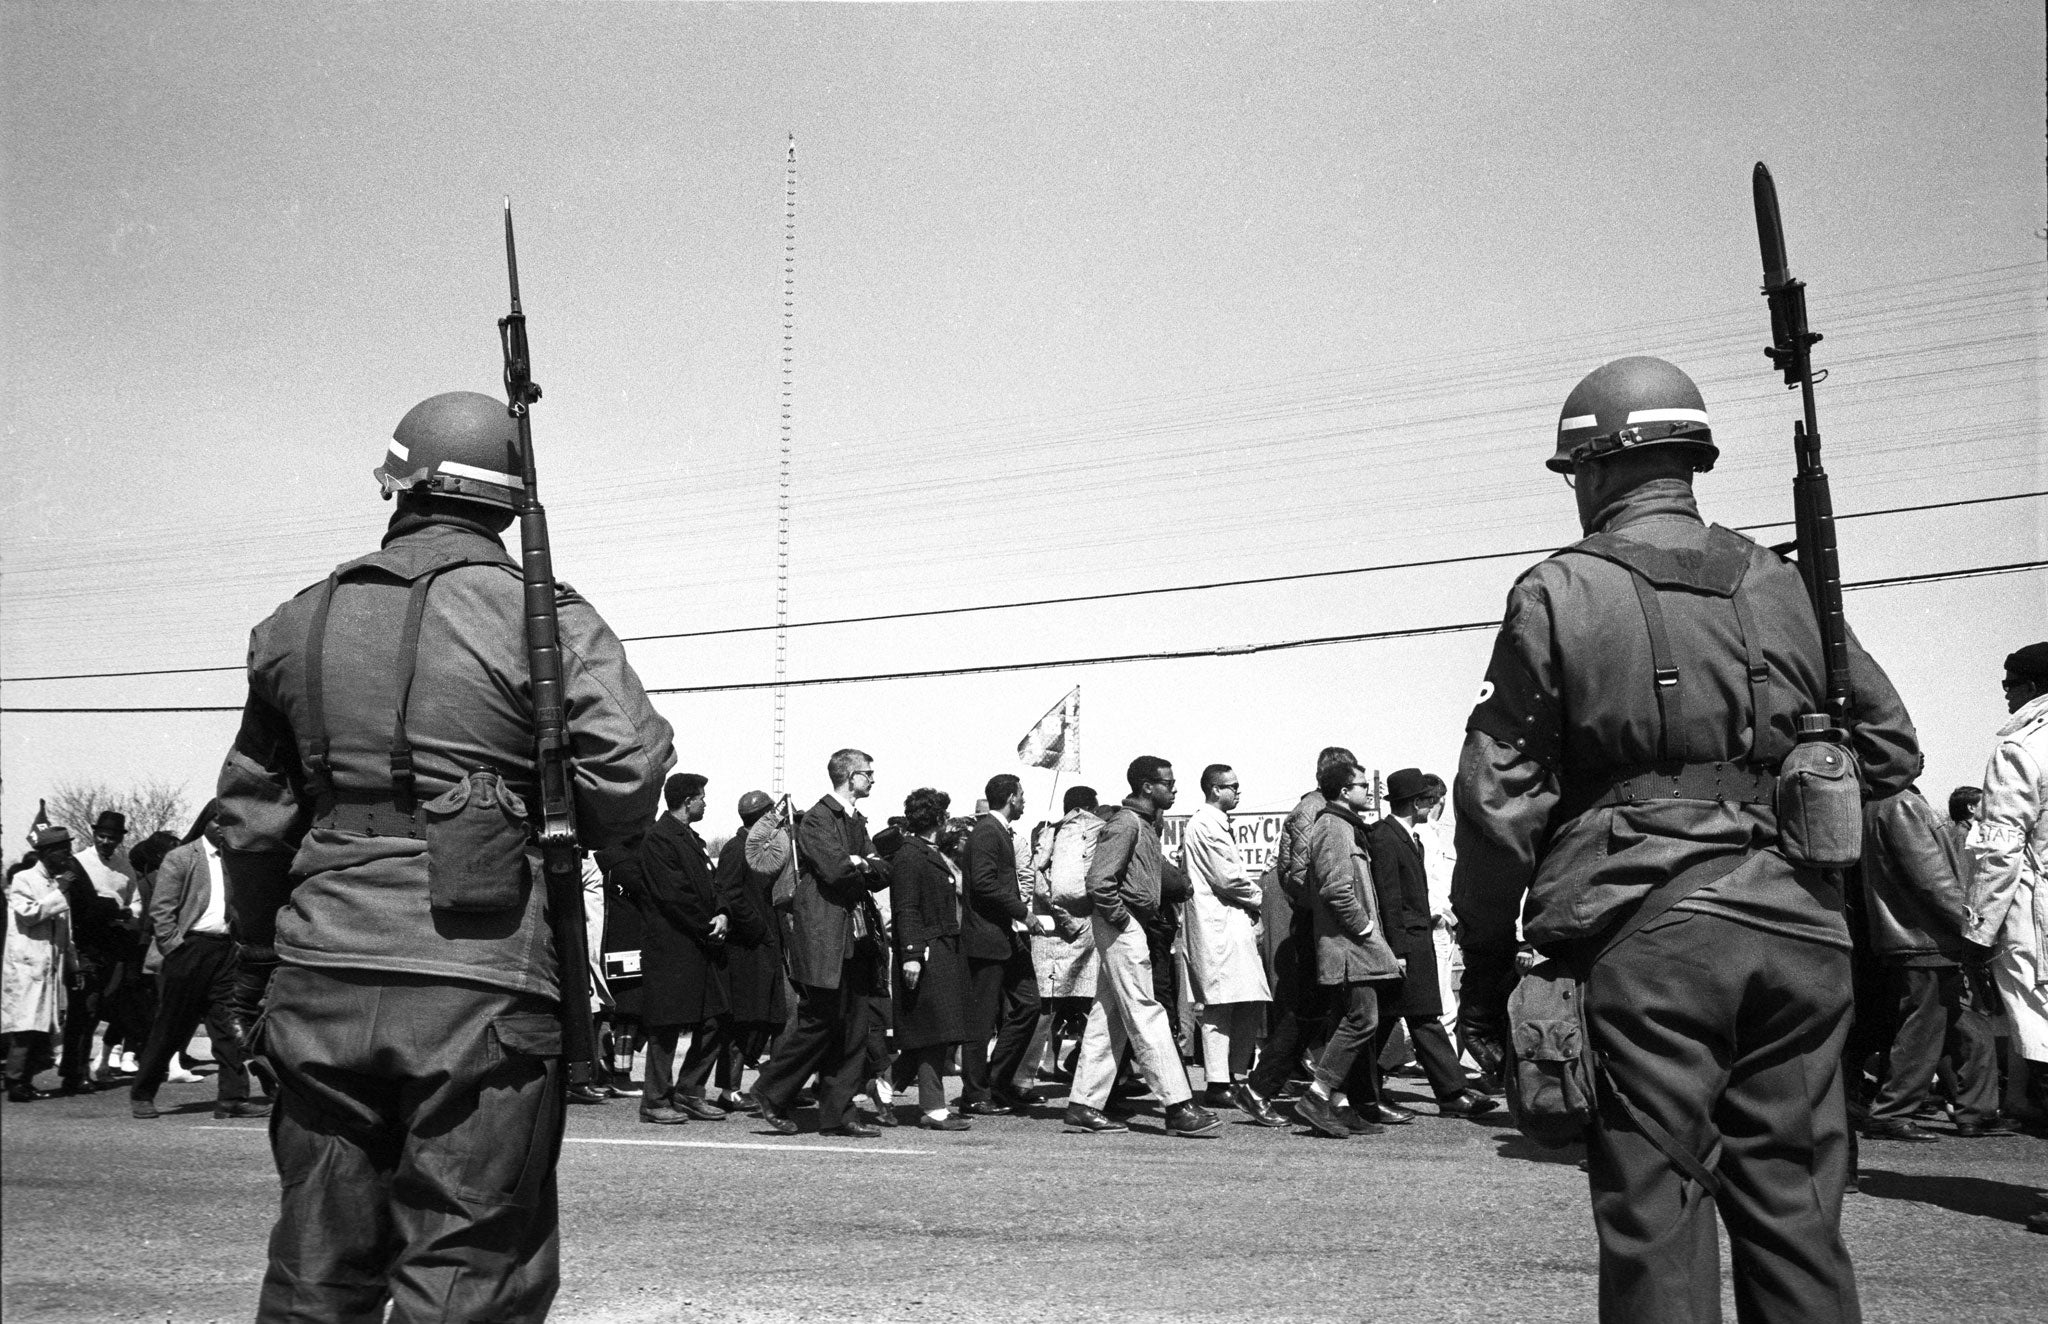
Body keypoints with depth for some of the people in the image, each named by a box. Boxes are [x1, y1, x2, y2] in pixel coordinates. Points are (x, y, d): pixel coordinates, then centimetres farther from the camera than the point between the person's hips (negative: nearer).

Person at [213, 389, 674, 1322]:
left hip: (321, 974, 5)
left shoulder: (301, 624, 11)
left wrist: (262, 961, 25)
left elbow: (251, 817, 14)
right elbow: (630, 768, -15)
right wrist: (563, 835, 7)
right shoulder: (544, 616, -4)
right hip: (482, 979, -4)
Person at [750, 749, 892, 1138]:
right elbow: (835, 870, -20)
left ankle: (837, 1113, 9)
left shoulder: (856, 821, 20)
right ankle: (770, 1092, 11)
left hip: (858, 938, 8)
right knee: (820, 1022, -6)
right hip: (823, 936, -8)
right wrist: (865, 867, -2)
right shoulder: (816, 819, -8)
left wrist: (859, 863, -6)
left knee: (855, 1027, 5)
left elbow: (883, 875, 13)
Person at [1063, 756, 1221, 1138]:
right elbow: (1099, 881, -23)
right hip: (1123, 929, -10)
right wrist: (1122, 918, -17)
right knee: (1146, 1015, -7)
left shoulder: (1146, 824, 17)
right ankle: (1178, 1107, -6)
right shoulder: (1125, 824, -14)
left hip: (1131, 928, 10)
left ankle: (1083, 1106, 13)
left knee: (1108, 1017, 10)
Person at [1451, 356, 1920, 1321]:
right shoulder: (1783, 587, 12)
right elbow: (1890, 750, 16)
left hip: (1643, 934, -4)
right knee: (1795, 1211, 11)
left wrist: (1485, 969, 4)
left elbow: (1500, 798, -2)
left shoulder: (1559, 595, 0)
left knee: (1656, 1212, 1)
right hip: (1798, 933, 4)